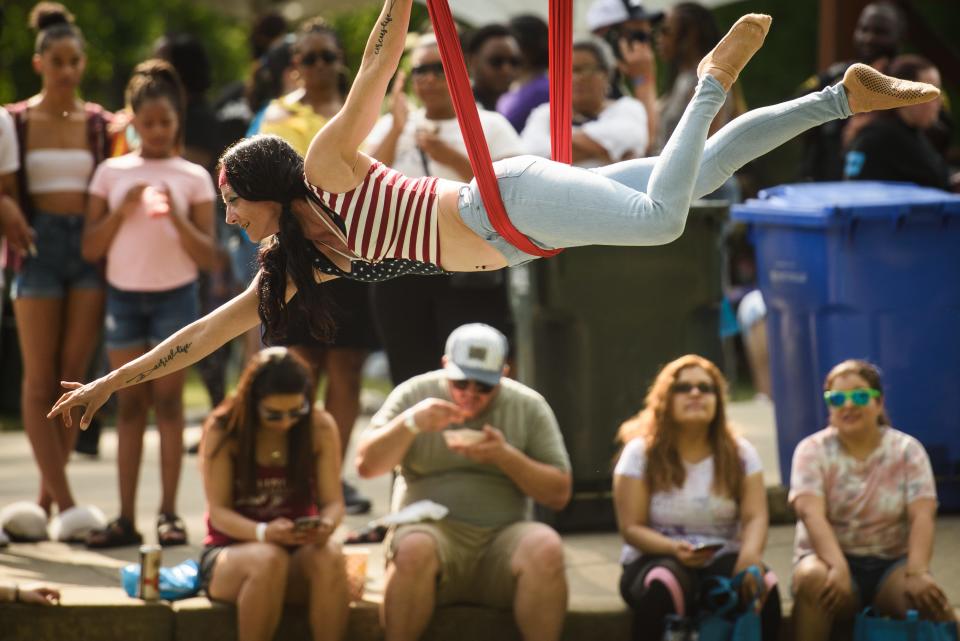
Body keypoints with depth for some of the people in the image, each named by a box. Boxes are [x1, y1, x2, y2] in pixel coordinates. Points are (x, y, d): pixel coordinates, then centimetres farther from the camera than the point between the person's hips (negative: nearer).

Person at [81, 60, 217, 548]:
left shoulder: (193, 178, 1)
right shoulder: (111, 173, 5)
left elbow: (207, 257, -3)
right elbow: (90, 249, 2)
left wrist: (176, 216, -17)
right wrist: (122, 210, -12)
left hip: (174, 294, -2)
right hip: (124, 293, 2)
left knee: (168, 402, -2)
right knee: (130, 405, 3)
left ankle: (169, 513, 0)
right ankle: (126, 518, 2)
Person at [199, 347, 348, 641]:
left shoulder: (320, 428, -1)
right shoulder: (222, 430, -7)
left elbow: (333, 501, -2)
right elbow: (219, 511, -11)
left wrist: (326, 524, -28)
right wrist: (263, 533, -30)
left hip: (298, 550, 2)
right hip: (230, 550, -2)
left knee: (329, 557, -33)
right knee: (269, 560, -37)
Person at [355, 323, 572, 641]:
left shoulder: (529, 407, 9)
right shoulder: (414, 394, 8)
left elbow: (559, 493, 4)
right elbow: (367, 465, 1)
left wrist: (506, 457, -11)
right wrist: (410, 423, -14)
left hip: (501, 538, 1)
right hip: (432, 530, -1)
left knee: (545, 548, -31)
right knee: (414, 549, -36)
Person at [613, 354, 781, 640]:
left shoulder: (740, 453, 6)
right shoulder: (640, 453, 0)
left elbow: (755, 517, -5)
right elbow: (632, 527, -5)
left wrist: (750, 554, -29)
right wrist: (674, 549, -26)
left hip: (721, 561, 2)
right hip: (656, 559, -2)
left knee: (763, 586, -32)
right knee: (663, 585, -39)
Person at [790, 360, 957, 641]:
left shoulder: (906, 450, 4)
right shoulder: (813, 450, 1)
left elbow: (922, 516, -9)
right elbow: (811, 512, -16)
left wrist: (917, 572, -28)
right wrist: (838, 568, -34)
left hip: (892, 562, 1)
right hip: (831, 557, -1)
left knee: (928, 597, -32)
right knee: (811, 578, -36)